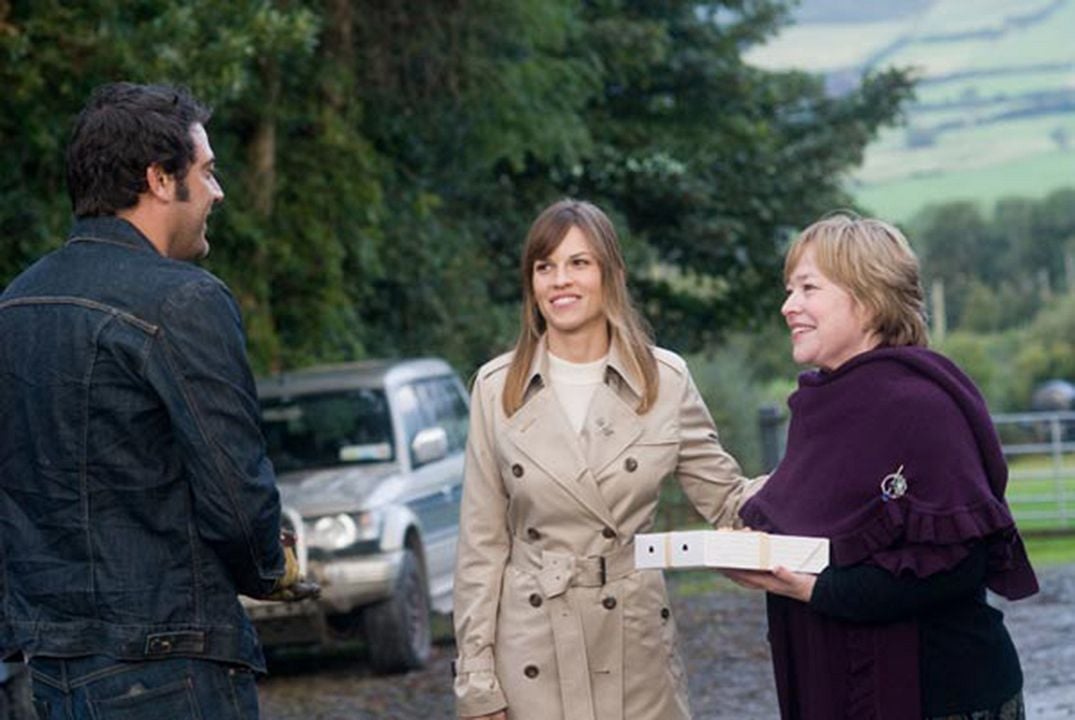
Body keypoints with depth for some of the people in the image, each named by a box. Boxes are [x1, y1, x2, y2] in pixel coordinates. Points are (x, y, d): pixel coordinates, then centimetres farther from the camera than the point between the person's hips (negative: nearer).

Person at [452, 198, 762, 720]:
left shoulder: (665, 379, 1)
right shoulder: (496, 387, 0)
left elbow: (726, 500, 5)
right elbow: (482, 545, 2)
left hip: (638, 643, 0)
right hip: (534, 653, 0)